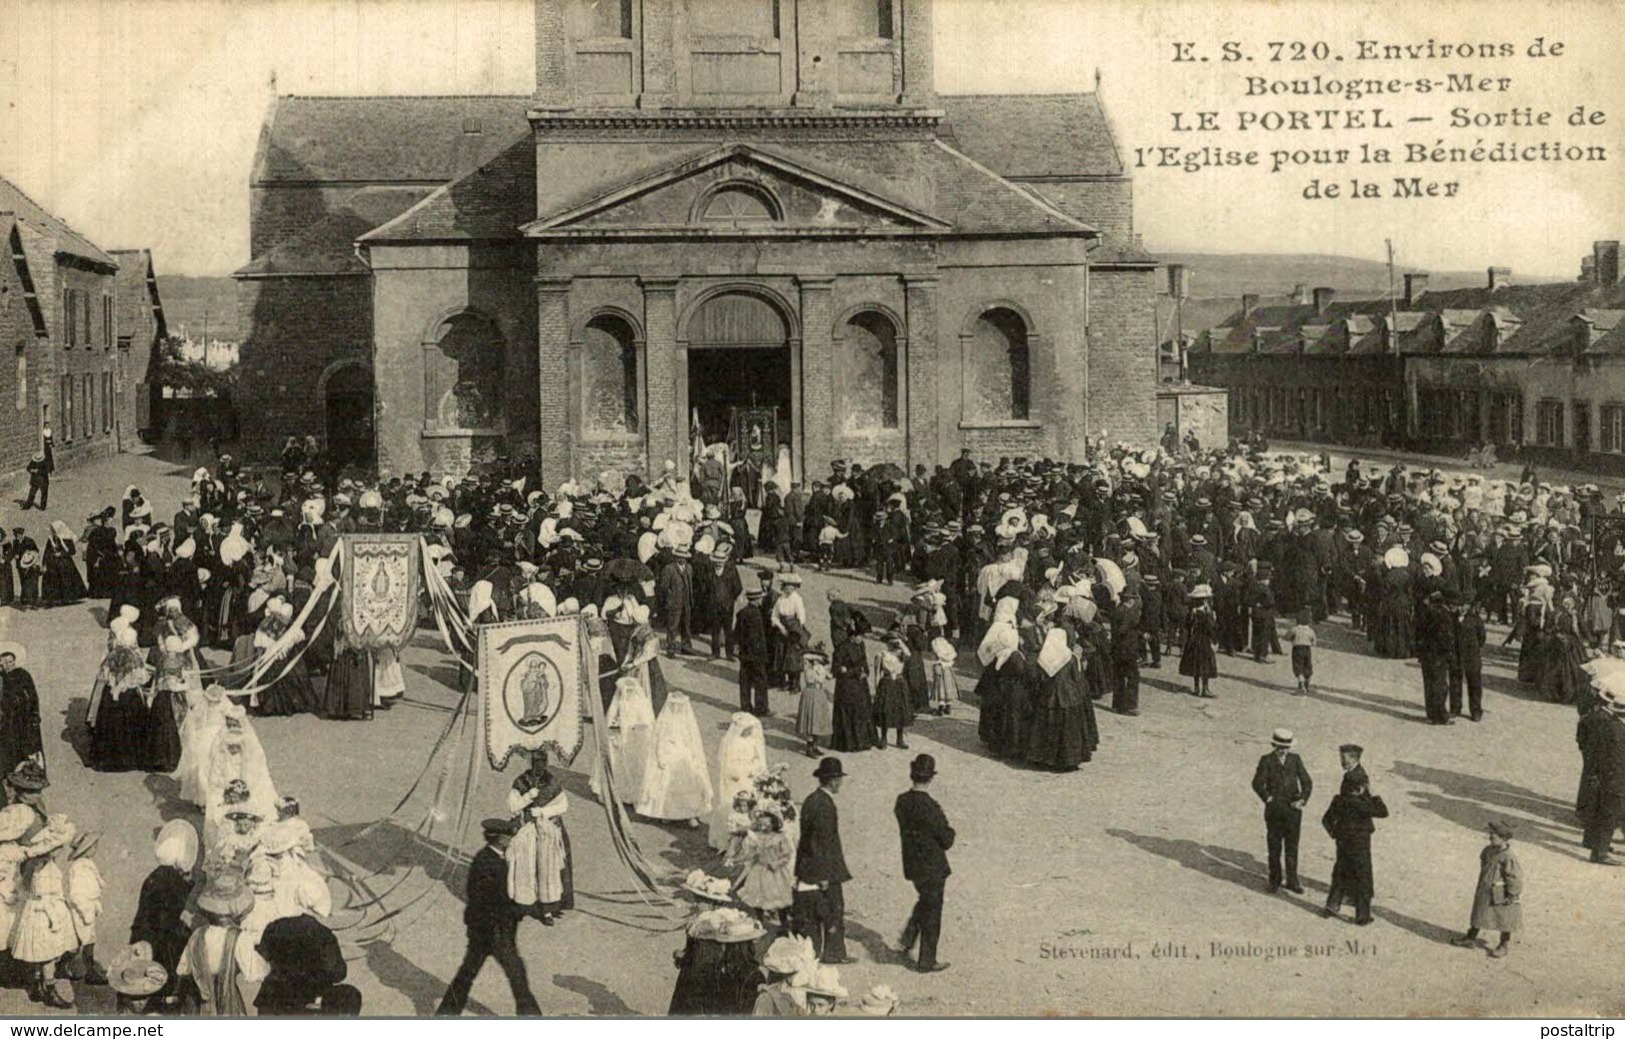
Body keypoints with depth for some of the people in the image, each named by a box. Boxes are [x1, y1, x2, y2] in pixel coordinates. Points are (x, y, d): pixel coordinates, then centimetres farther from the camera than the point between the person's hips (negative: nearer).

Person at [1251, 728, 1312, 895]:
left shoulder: (1295, 759, 4)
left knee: (1292, 847, 6)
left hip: (1293, 810, 2)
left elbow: (1307, 783, 4)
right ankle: (1274, 881, 16)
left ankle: (1292, 881, 15)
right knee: (1274, 847, 6)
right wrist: (1268, 798, -14)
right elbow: (1257, 783, -10)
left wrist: (1302, 800, -9)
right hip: (1274, 810, -2)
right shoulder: (1266, 761, -3)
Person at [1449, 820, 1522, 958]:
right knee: (1478, 914, 19)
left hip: (1501, 896, -8)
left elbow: (1515, 878, -22)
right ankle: (1471, 938, 34)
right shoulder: (1488, 851, -3)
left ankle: (1505, 945, 29)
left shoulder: (1507, 858, -27)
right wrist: (1480, 887, 17)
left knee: (1504, 920, 11)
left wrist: (1511, 896, -17)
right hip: (1485, 892, 8)